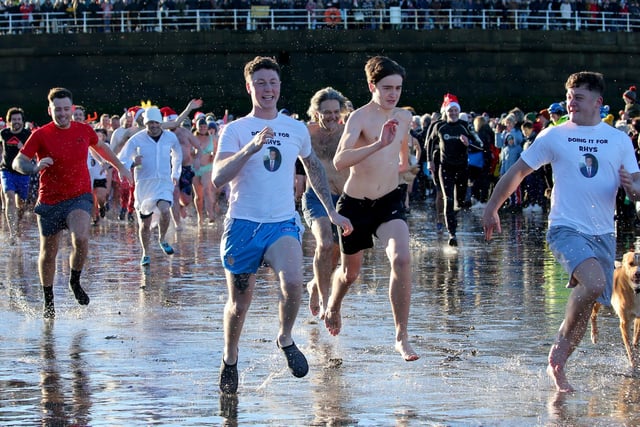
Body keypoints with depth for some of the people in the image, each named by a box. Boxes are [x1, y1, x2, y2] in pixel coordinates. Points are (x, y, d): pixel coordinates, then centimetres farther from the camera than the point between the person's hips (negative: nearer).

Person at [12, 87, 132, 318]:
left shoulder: (84, 130, 1)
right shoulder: (41, 135, -7)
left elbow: (100, 147, 24)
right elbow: (17, 162, -10)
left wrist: (120, 167, 30)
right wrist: (35, 167, -30)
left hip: (79, 197, 1)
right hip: (49, 201, -1)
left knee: (80, 238, -26)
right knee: (48, 253, 8)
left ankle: (75, 282, -1)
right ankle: (48, 300, 28)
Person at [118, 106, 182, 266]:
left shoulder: (170, 137, 4)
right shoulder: (136, 140, -5)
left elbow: (177, 155, 26)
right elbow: (120, 161, -7)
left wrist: (175, 174, 26)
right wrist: (132, 163, -27)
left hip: (164, 183, 0)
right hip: (144, 185, 0)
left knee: (165, 209, -27)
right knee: (144, 223, 6)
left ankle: (162, 239, -3)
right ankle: (145, 254, 25)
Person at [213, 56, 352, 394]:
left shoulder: (297, 129, 8)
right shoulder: (235, 130, -3)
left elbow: (314, 168, 26)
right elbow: (217, 178, -17)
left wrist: (332, 211, 27)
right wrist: (251, 148, -29)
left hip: (283, 223, 1)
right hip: (243, 225, -1)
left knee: (292, 280, -27)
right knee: (238, 305, 6)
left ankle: (285, 338, 0)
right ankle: (230, 360, 33)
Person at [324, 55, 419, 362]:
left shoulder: (404, 117, 4)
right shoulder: (359, 117, -16)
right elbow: (339, 161, -33)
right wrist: (379, 144, -41)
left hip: (389, 201, 3)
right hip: (355, 203, -3)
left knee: (402, 259, -22)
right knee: (350, 272, 14)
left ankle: (402, 336, -16)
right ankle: (333, 307, 50)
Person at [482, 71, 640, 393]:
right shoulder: (554, 136, 2)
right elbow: (517, 172, 9)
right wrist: (491, 208, 9)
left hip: (603, 233, 4)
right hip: (566, 228, -4)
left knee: (587, 303, 2)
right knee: (594, 283, -27)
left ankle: (558, 366, 18)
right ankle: (560, 346, -7)